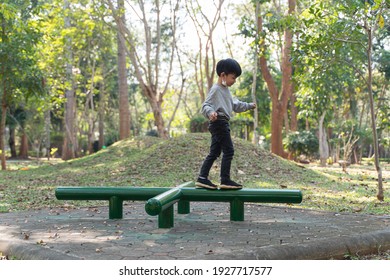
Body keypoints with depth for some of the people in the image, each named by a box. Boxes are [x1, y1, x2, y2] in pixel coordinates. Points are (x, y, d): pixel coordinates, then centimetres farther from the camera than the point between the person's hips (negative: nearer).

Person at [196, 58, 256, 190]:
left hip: (223, 123, 10)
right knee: (228, 150, -10)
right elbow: (205, 105, -20)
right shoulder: (215, 89, -11)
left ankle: (202, 178, 8)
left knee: (214, 152, 9)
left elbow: (234, 105, 34)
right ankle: (225, 180, -9)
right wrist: (210, 113, -40)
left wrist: (249, 106, 42)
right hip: (219, 122, -10)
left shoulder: (226, 90, 20)